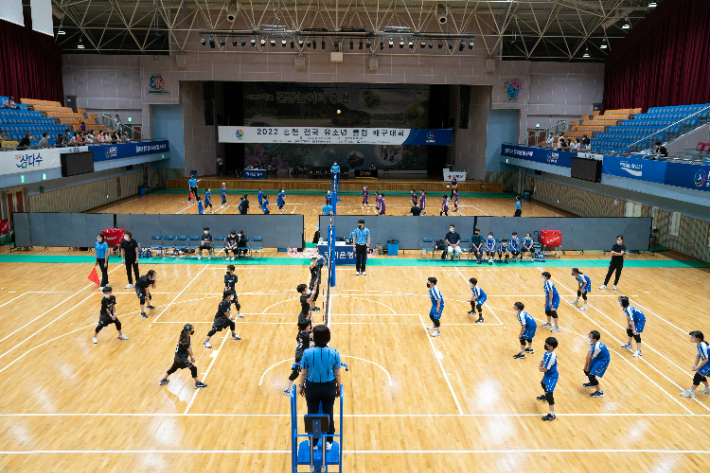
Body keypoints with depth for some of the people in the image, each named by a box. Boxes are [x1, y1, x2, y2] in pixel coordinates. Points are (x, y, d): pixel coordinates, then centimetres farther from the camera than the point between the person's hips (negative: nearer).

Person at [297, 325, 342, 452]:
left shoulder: (307, 353, -18)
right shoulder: (334, 353, -16)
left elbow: (303, 373, -8)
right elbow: (337, 373, -6)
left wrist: (301, 386, 8)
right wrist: (338, 387, 9)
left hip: (312, 387, -1)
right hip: (329, 387, 1)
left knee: (312, 414, 17)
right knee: (328, 414, 17)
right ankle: (328, 443, 31)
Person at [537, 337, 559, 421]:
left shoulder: (551, 357, -35)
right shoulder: (547, 352, -7)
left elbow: (544, 369, -28)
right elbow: (542, 361, 7)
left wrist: (541, 368, -6)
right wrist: (541, 367, -13)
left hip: (552, 376, -11)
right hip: (547, 374, 11)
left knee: (549, 393, -14)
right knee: (543, 383, 36)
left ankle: (552, 414, -10)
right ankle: (545, 396, 68)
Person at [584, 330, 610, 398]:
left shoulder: (596, 347, -36)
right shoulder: (592, 343, -9)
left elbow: (590, 357, -20)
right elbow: (588, 354, -2)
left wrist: (588, 366, -6)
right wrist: (586, 364, -2)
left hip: (603, 360, -9)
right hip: (598, 358, 9)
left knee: (591, 374, -15)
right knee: (586, 370, 17)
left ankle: (599, 392, 1)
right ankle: (592, 383, 44)